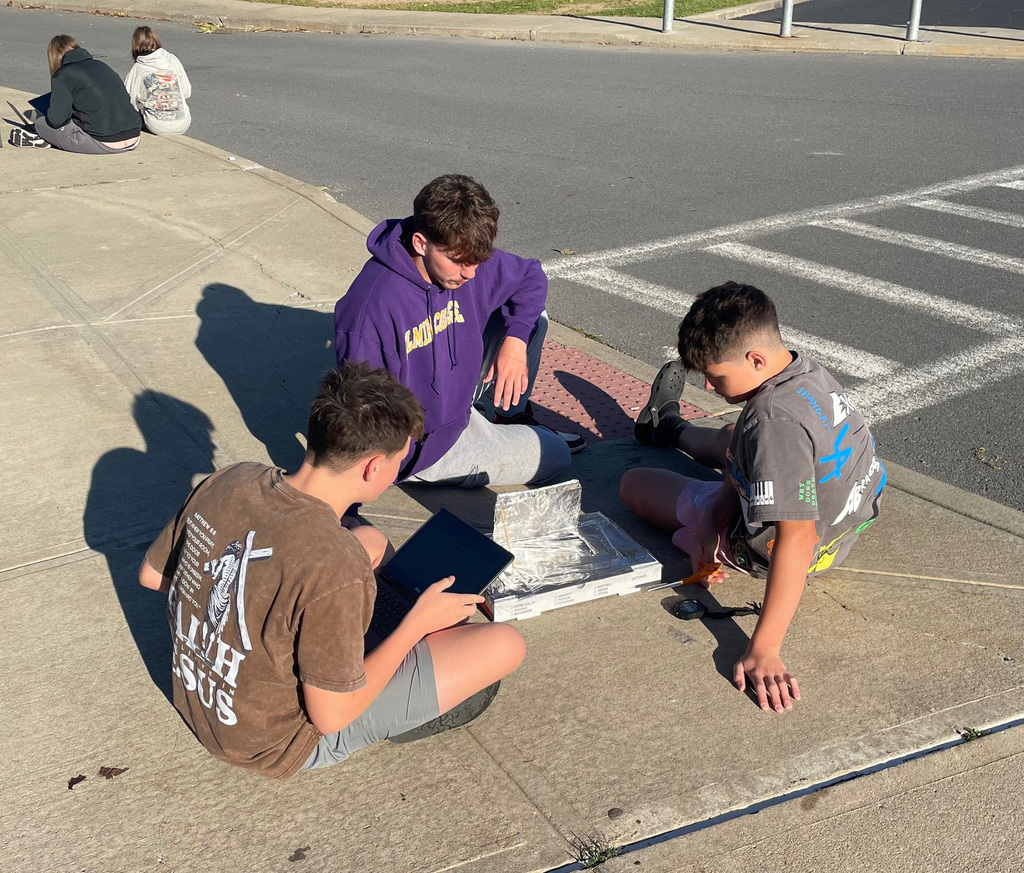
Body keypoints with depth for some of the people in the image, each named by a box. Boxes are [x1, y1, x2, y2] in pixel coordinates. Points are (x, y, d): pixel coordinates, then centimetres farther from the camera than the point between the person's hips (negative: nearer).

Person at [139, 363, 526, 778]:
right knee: (505, 645, -8)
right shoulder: (335, 568, -35)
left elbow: (151, 575, 2)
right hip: (278, 745, -7)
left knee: (371, 540, 17)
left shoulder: (229, 480, -15)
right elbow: (331, 717, -23)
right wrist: (417, 623, -13)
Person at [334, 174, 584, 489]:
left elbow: (531, 277, 6)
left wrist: (515, 340, -9)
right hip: (421, 447, -7)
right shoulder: (374, 306, -33)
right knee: (555, 457, -3)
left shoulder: (465, 258, -11)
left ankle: (514, 417, 21)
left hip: (457, 402, 7)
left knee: (533, 315, 3)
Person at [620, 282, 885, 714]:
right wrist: (710, 521, -11)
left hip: (763, 546, -7)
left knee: (633, 482, 10)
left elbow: (795, 540, -42)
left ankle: (667, 427, 44)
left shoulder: (775, 421, -40)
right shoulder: (809, 370, -12)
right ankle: (670, 427, 68)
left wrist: (763, 648, -42)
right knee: (728, 442, 35)